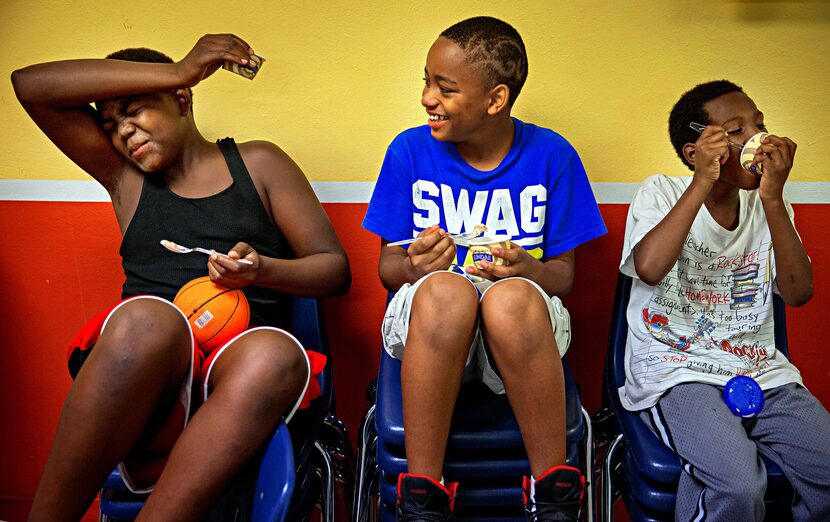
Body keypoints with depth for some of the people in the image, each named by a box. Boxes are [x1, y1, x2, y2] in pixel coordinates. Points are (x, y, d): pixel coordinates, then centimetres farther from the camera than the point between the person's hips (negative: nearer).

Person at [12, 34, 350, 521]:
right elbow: (31, 85, 10)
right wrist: (179, 70, 4)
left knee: (277, 355, -35)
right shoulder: (124, 176, 21)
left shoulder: (258, 163, 17)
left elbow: (335, 268, 12)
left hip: (235, 370, 0)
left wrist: (262, 270, -10)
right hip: (137, 369, 1)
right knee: (145, 319, -34)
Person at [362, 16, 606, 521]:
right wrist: (415, 266, -21)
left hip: (522, 326, 0)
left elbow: (564, 273, 2)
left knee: (511, 298, -36)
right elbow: (388, 267, 4)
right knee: (445, 288, -36)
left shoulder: (552, 155, 0)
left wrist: (528, 269, -21)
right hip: (426, 325, 1)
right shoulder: (410, 150, 1)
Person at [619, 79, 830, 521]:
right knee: (737, 486, -30)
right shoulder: (662, 193, -2)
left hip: (760, 371, 5)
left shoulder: (768, 205, 11)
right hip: (675, 373, -5)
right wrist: (703, 183, -19)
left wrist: (773, 198, -11)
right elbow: (650, 268, -24)